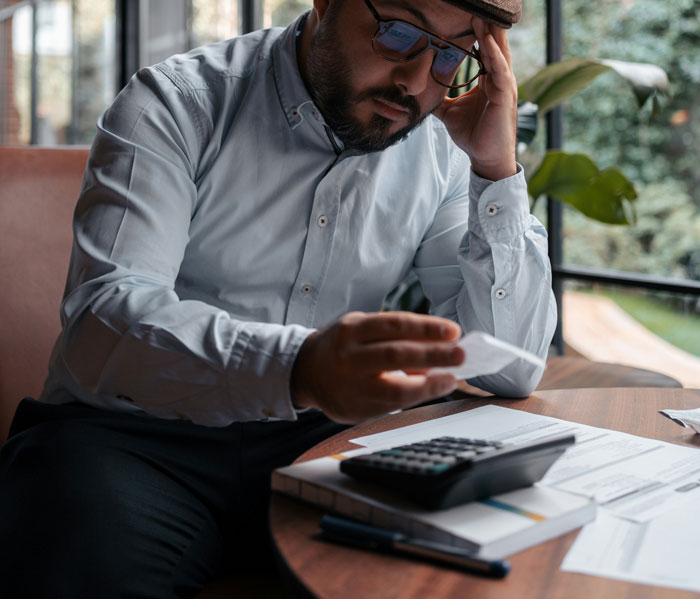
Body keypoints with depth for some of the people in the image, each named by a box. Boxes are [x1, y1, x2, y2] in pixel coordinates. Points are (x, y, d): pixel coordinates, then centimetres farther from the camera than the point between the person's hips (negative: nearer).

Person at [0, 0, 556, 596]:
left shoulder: (442, 150, 3)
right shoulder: (176, 105, -9)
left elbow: (511, 371, -2)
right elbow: (101, 323, -24)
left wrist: (497, 167, -12)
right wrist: (298, 367, -43)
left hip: (316, 436, 4)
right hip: (136, 429, -3)